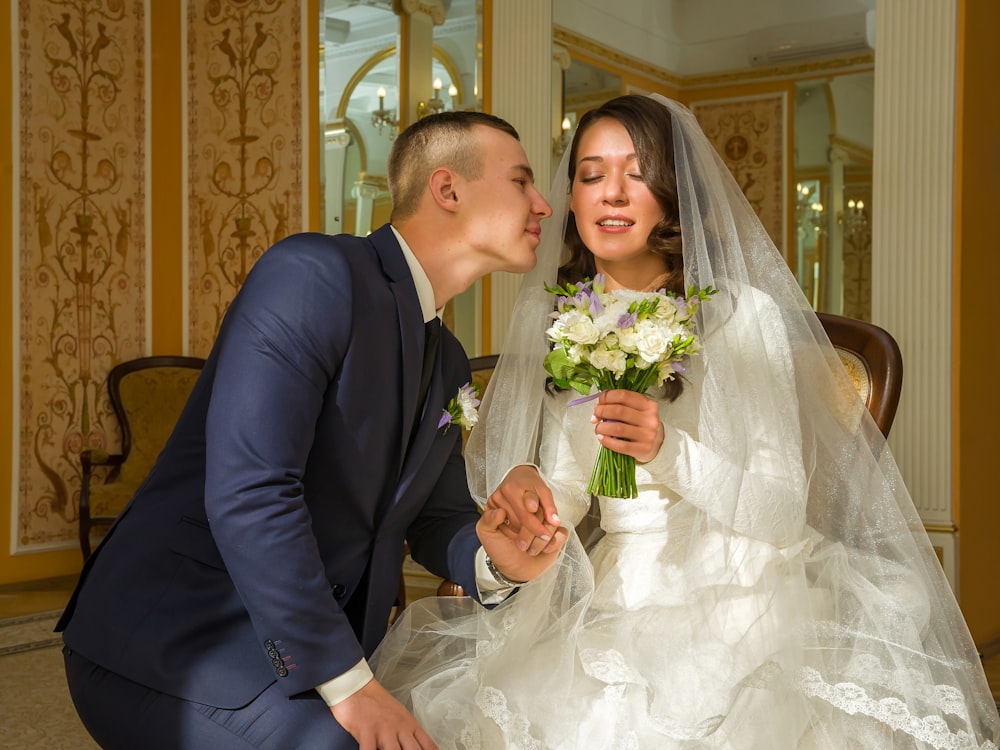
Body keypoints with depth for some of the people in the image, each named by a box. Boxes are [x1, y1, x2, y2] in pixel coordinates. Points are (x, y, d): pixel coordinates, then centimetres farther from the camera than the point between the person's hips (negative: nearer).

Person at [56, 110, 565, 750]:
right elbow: (247, 492, -25)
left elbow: (436, 517, 17)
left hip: (321, 655, 8)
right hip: (170, 648, -8)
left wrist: (491, 563, -7)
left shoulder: (448, 363, 13)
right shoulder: (312, 273, -16)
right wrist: (344, 681, -23)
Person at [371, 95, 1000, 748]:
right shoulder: (561, 325, 7)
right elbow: (568, 489, 10)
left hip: (734, 604, -4)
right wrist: (525, 482, -12)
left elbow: (784, 510, -12)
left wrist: (669, 452, -27)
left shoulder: (744, 315, -9)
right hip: (616, 595, 4)